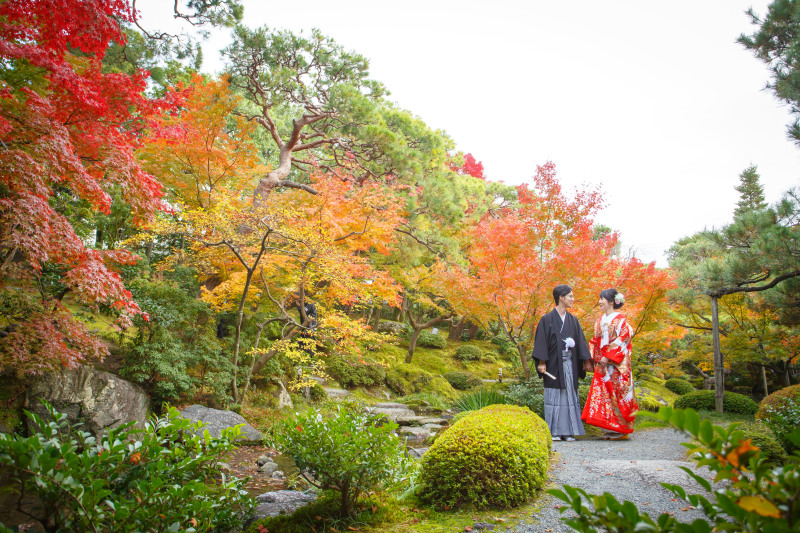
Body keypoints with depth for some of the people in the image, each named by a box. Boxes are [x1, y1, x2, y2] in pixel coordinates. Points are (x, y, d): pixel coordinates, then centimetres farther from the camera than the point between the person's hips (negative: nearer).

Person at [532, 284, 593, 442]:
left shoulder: (573, 320, 13)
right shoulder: (547, 319, -3)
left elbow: (580, 342, 13)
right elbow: (541, 342, -7)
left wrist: (586, 360, 7)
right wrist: (541, 362, -13)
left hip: (569, 364, 5)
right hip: (554, 364, -5)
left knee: (569, 396, 4)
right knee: (554, 397, -2)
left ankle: (567, 431, 10)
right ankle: (554, 432, 4)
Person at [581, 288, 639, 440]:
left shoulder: (620, 319, -5)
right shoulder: (601, 319, 15)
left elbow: (623, 340, -12)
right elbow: (595, 341, 18)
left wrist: (608, 357, -15)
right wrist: (595, 357, 6)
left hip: (616, 364, -7)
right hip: (602, 364, 7)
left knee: (617, 393, -4)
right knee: (603, 393, 3)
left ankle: (620, 429, 5)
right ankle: (609, 430, 10)